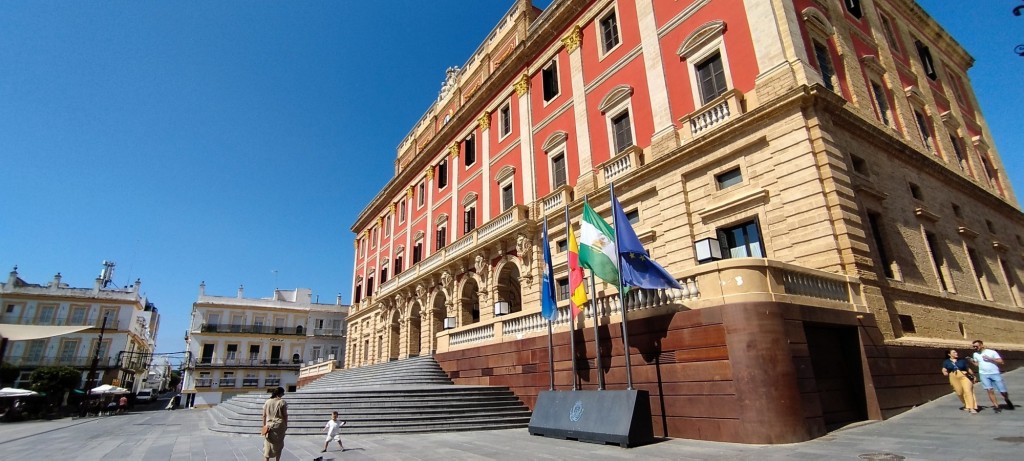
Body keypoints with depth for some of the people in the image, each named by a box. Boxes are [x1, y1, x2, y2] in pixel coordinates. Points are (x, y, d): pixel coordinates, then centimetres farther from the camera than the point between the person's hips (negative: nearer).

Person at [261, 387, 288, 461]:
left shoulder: (267, 402, 0)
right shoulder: (282, 402, -10)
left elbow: (264, 415, 4)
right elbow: (285, 415, -7)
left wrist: (264, 425, 14)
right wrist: (286, 425, 5)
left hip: (269, 426, 2)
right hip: (279, 426, -2)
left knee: (267, 446, 5)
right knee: (278, 445, 14)